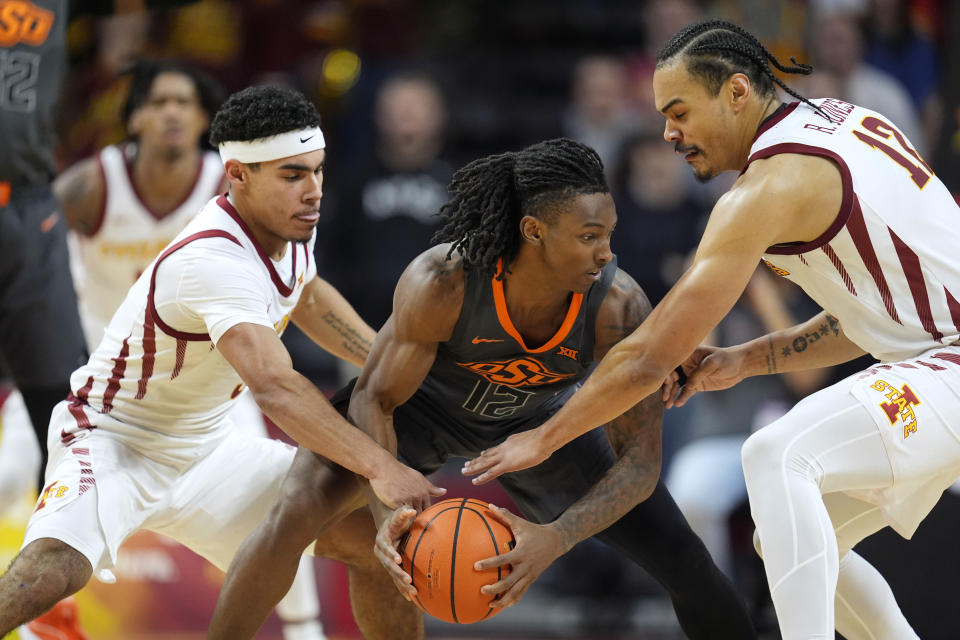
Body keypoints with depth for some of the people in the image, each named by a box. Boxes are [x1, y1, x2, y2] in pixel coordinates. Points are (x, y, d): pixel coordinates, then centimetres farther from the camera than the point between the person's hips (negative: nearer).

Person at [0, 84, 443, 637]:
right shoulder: (214, 260, -33)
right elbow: (274, 387, -46)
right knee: (48, 573, -35)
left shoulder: (292, 225, -5)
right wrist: (380, 467, -53)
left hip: (204, 447, 9)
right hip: (115, 442, -8)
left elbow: (307, 297, 21)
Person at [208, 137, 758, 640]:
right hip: (423, 404, -2)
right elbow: (375, 400, -25)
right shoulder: (440, 283, -39)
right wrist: (388, 510, -43)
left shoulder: (621, 309, -35)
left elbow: (640, 460, -30)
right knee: (297, 516, -25)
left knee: (687, 566, -2)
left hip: (538, 419, 2)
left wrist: (556, 538, -47)